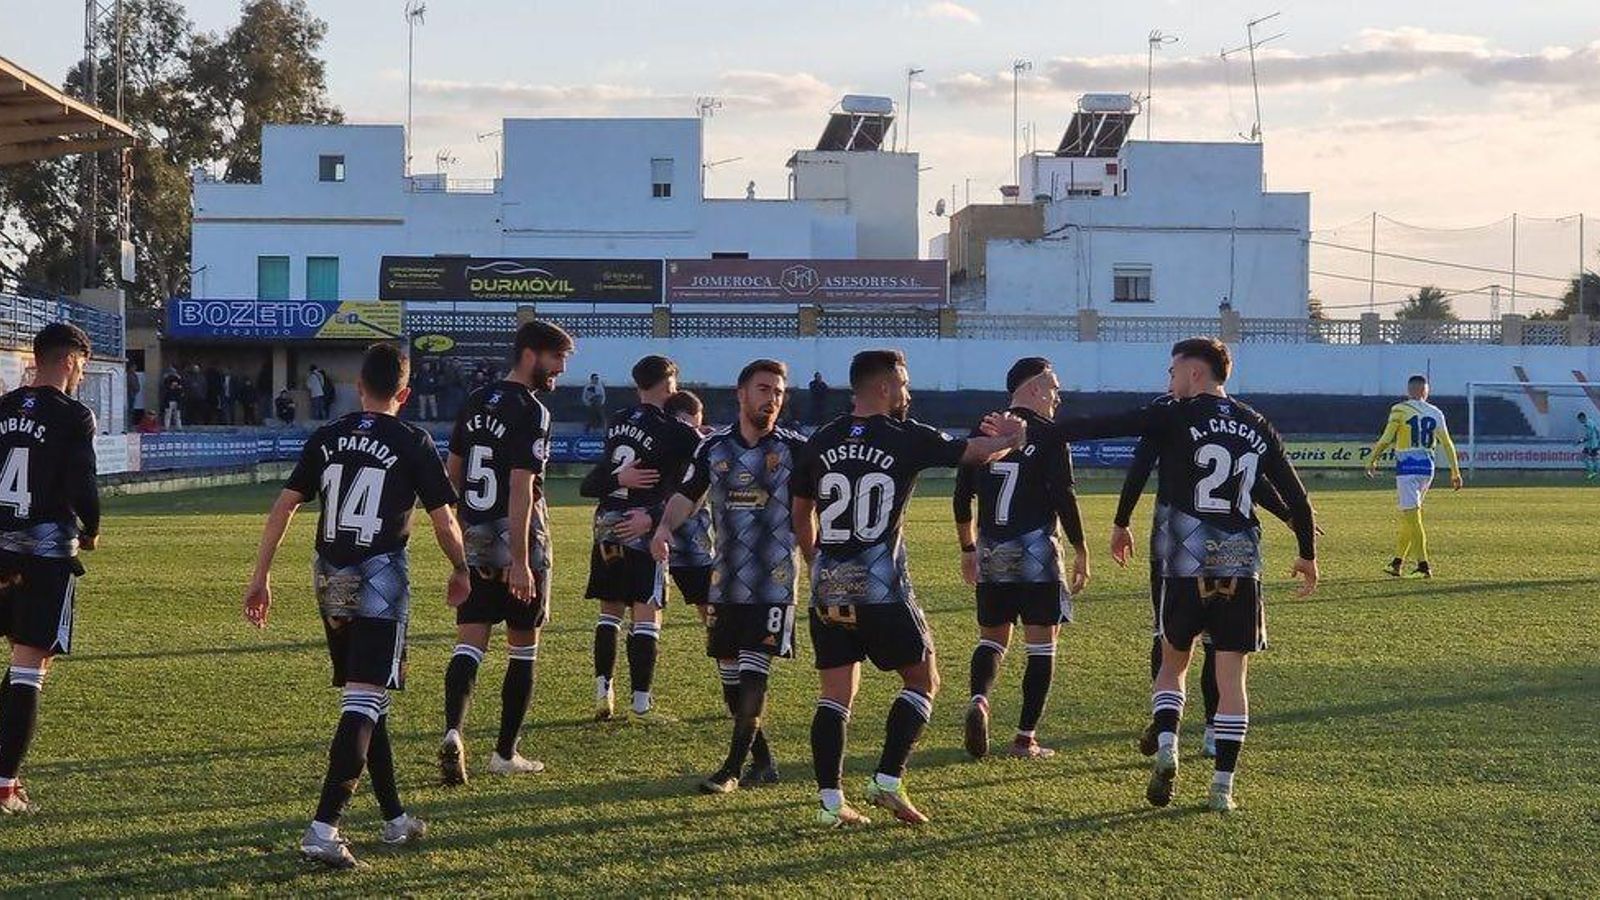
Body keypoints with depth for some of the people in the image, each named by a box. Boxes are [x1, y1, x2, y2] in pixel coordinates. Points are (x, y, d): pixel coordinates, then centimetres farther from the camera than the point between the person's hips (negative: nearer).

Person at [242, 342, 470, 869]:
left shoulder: (326, 439, 8)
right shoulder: (413, 444, -2)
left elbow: (284, 506, 5)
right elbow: (444, 521, -1)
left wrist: (261, 577, 9)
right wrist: (460, 572, 16)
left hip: (331, 580, 5)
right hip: (381, 578, -5)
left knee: (364, 699, 17)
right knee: (364, 702, -8)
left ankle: (395, 819, 27)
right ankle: (323, 829, -20)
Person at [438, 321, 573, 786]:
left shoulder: (476, 403, 11)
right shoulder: (531, 413, -13)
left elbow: (451, 473, 17)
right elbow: (520, 490, -21)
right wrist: (521, 561, -23)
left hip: (474, 542, 6)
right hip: (517, 545, -6)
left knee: (469, 645, 1)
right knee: (523, 648, 9)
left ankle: (453, 733, -22)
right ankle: (506, 753, 14)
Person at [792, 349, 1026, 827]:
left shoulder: (820, 442, 7)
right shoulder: (908, 438, -4)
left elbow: (800, 515, 16)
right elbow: (979, 451, 10)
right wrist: (1011, 438, 32)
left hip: (828, 589, 4)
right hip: (882, 589, -4)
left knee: (835, 693, 9)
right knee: (923, 680, 12)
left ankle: (830, 801, 4)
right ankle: (888, 780, 1)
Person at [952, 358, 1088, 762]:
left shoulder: (982, 431, 8)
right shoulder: (1049, 434, -6)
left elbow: (962, 498, 11)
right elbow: (1064, 497, -11)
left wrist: (968, 550, 22)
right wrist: (1081, 552, -4)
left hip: (991, 554, 5)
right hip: (1035, 550, -4)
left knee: (992, 637, 16)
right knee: (1041, 644, 5)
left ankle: (979, 700, -13)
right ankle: (1026, 737, 5)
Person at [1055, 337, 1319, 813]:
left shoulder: (1177, 417, -3)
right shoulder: (1258, 427, 10)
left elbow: (1106, 425, -11)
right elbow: (1296, 496, 12)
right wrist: (1308, 554, 24)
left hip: (1187, 565, -2)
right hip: (1241, 569, 2)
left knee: (1173, 662, 16)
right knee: (1231, 676, 5)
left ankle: (1166, 748, -5)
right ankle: (1223, 786, 3)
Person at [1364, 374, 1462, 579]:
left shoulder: (1400, 410, -6)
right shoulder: (1435, 413, 8)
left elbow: (1386, 440, -7)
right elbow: (1447, 444, 10)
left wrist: (1371, 460, 7)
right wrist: (1455, 472, 16)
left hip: (1407, 466, -6)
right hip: (1427, 466, 6)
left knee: (1411, 516, -7)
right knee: (1409, 516, 15)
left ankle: (1423, 564, -14)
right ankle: (1397, 562, 20)